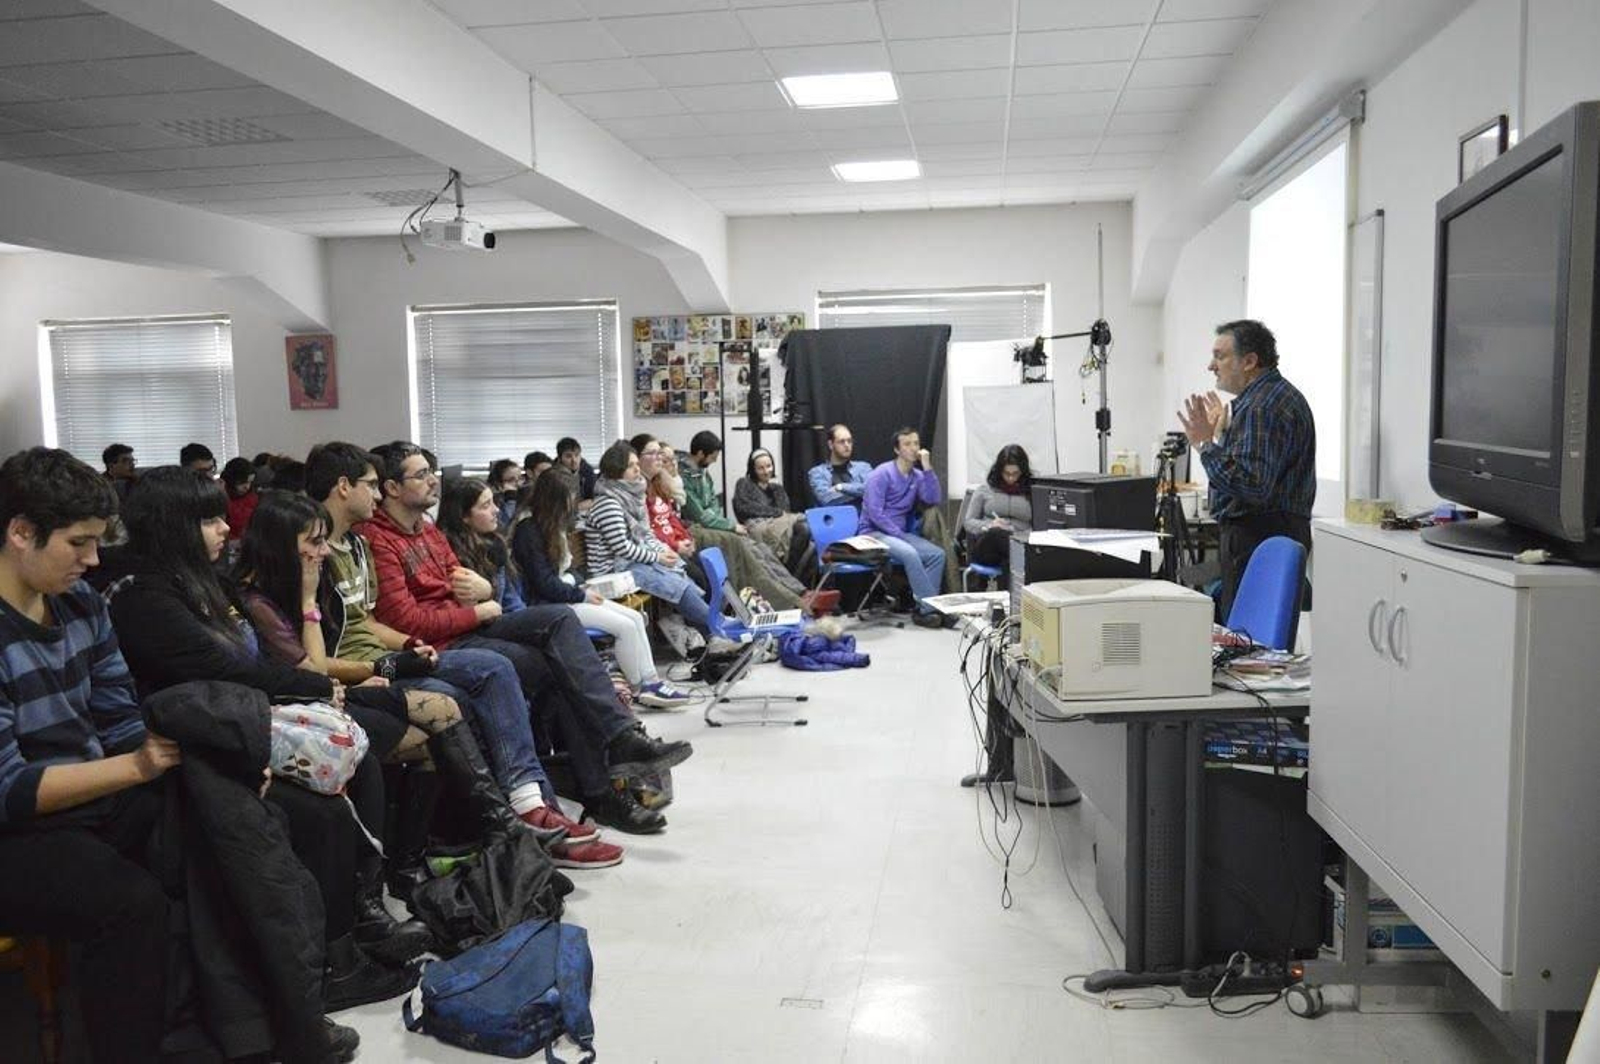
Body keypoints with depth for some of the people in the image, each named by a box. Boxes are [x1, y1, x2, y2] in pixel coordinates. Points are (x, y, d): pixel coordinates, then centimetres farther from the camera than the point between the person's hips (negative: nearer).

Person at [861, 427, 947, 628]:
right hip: (875, 533, -6)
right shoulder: (881, 474, -9)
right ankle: (930, 608, -25)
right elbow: (875, 513, -15)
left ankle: (922, 608, -15)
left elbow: (933, 500, -5)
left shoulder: (917, 476, 10)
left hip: (901, 533, 7)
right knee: (910, 553, -32)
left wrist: (927, 468, -9)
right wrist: (898, 534, -17)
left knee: (937, 554, -17)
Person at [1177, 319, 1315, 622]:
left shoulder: (1261, 407, -18)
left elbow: (1252, 486, -27)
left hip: (1257, 537, -11)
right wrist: (1224, 433, 26)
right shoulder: (1281, 394, 17)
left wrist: (1206, 444, -22)